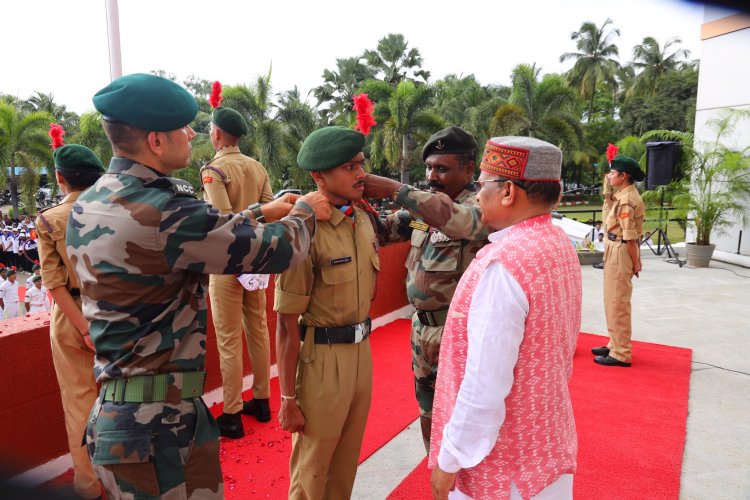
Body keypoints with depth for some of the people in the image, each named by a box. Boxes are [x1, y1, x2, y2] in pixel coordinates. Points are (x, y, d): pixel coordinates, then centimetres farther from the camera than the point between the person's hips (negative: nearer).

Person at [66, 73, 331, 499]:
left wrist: (262, 213, 16)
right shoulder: (162, 212, -26)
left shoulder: (88, 205, 3)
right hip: (159, 419, -8)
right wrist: (306, 212, 2)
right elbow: (277, 251, -18)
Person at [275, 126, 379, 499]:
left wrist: (361, 344, 13)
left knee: (347, 459, 24)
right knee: (312, 467, 15)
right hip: (322, 358, -6)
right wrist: (288, 399, -14)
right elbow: (287, 324, -19)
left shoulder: (363, 219, 2)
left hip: (362, 352, 7)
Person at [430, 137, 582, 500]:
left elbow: (484, 385, -27)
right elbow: (558, 349, 6)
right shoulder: (560, 246, 1)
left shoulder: (503, 263, -28)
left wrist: (451, 458, -16)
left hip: (501, 457, -8)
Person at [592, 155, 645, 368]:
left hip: (620, 252, -11)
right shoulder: (624, 195, 11)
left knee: (618, 303, -3)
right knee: (613, 300, 18)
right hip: (614, 250, 11)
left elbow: (630, 236, -19)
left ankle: (621, 354, 6)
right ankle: (615, 344, 31)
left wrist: (635, 262, -16)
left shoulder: (626, 200, -20)